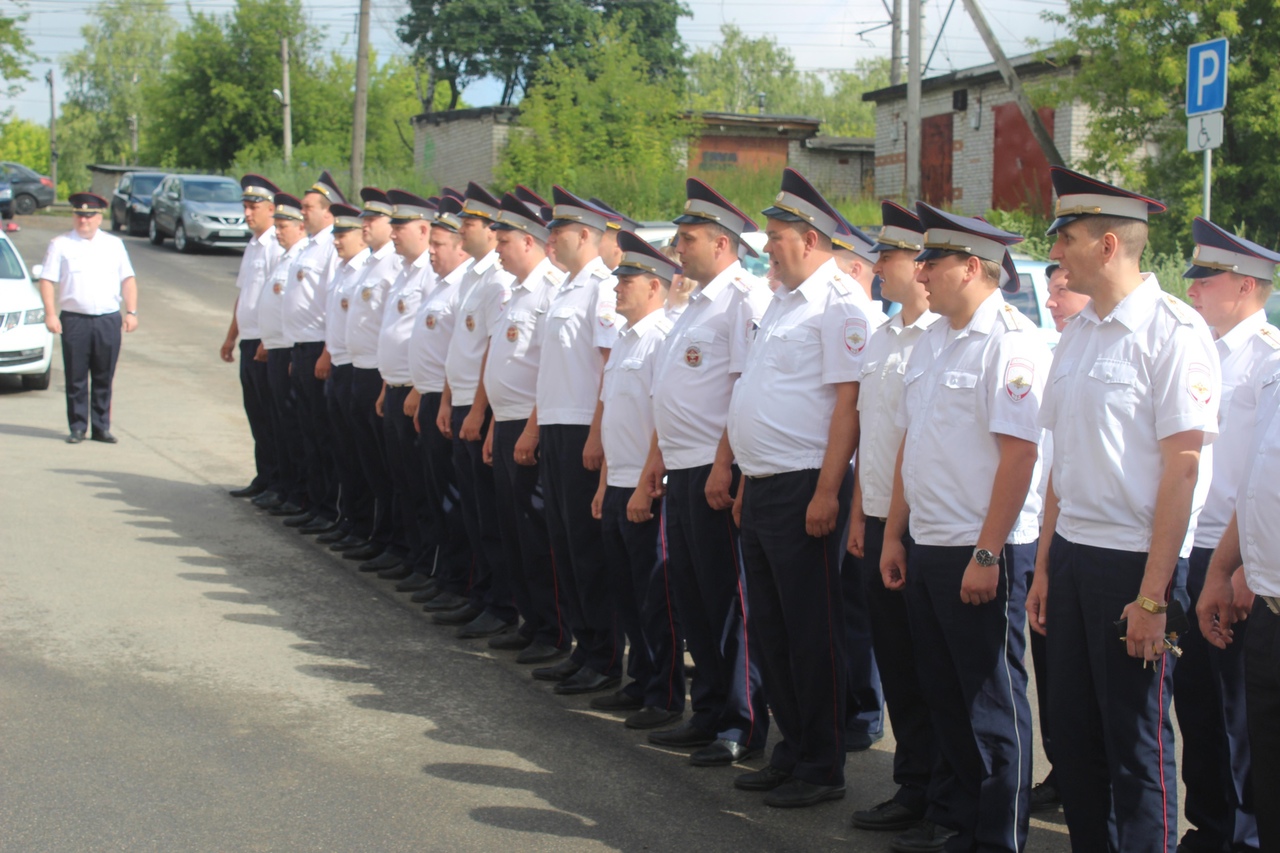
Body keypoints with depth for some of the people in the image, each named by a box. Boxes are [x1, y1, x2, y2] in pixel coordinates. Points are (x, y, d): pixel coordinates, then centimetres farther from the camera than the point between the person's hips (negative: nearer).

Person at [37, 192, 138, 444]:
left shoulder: (115, 244, 14)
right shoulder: (60, 244, 6)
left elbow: (128, 280, 13)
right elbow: (47, 281, 2)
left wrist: (131, 312, 2)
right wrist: (50, 314, -9)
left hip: (109, 320, 2)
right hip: (74, 320, -2)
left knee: (104, 379, 6)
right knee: (76, 379, 1)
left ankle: (101, 428, 14)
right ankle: (77, 428, 9)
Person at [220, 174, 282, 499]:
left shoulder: (279, 246, -14)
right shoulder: (252, 246, 16)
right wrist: (231, 336, 23)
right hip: (249, 341, 9)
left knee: (271, 415, -3)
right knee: (256, 414, 13)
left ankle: (278, 484, 4)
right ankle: (263, 477, 21)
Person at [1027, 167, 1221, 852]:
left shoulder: (1172, 331, -12)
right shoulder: (1078, 333, 11)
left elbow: (1183, 466, -16)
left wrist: (1152, 595, -17)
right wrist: (1044, 569, 14)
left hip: (1134, 560, -7)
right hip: (1071, 555, 7)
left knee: (1137, 745, 1)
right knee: (1073, 736, 13)